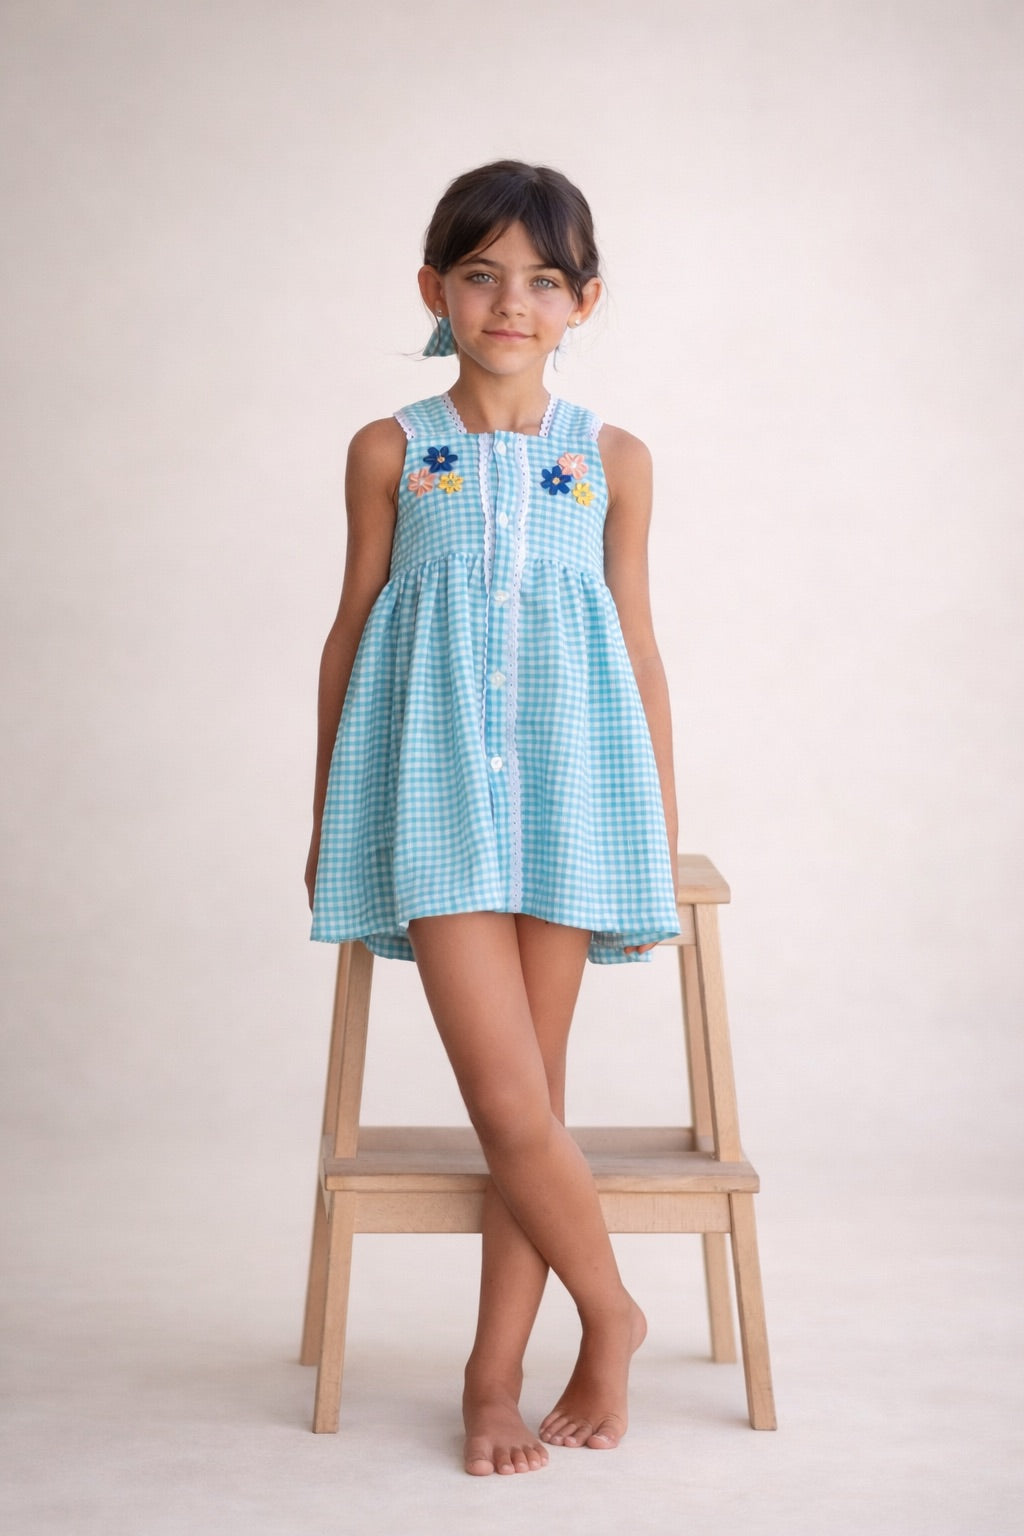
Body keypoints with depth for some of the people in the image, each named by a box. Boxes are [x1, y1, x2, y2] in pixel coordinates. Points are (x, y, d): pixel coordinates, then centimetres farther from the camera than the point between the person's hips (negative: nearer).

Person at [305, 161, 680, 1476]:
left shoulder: (612, 460, 8)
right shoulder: (391, 453, 5)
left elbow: (638, 650, 11)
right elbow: (351, 634, 9)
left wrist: (662, 822, 10)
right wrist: (325, 816, 10)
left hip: (565, 785, 1)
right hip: (437, 780, -1)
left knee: (527, 1098, 4)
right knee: (512, 1105, -7)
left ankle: (495, 1371, 19)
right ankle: (613, 1314, 18)